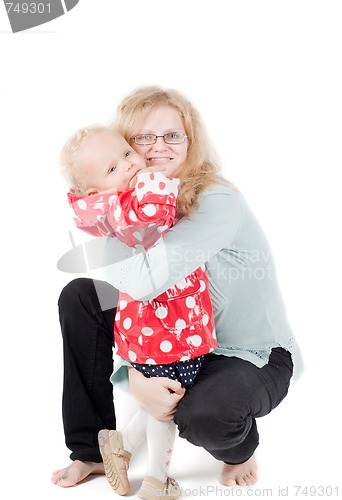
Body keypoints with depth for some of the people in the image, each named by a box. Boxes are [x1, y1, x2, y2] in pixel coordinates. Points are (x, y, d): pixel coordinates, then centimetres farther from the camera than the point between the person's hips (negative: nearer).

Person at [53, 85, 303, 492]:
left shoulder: (220, 203, -25)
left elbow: (145, 281, -39)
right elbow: (121, 300, -8)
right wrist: (133, 376, -25)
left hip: (257, 356, -6)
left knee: (203, 413, -37)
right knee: (78, 298, -7)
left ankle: (240, 449, 5)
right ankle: (94, 449, 6)